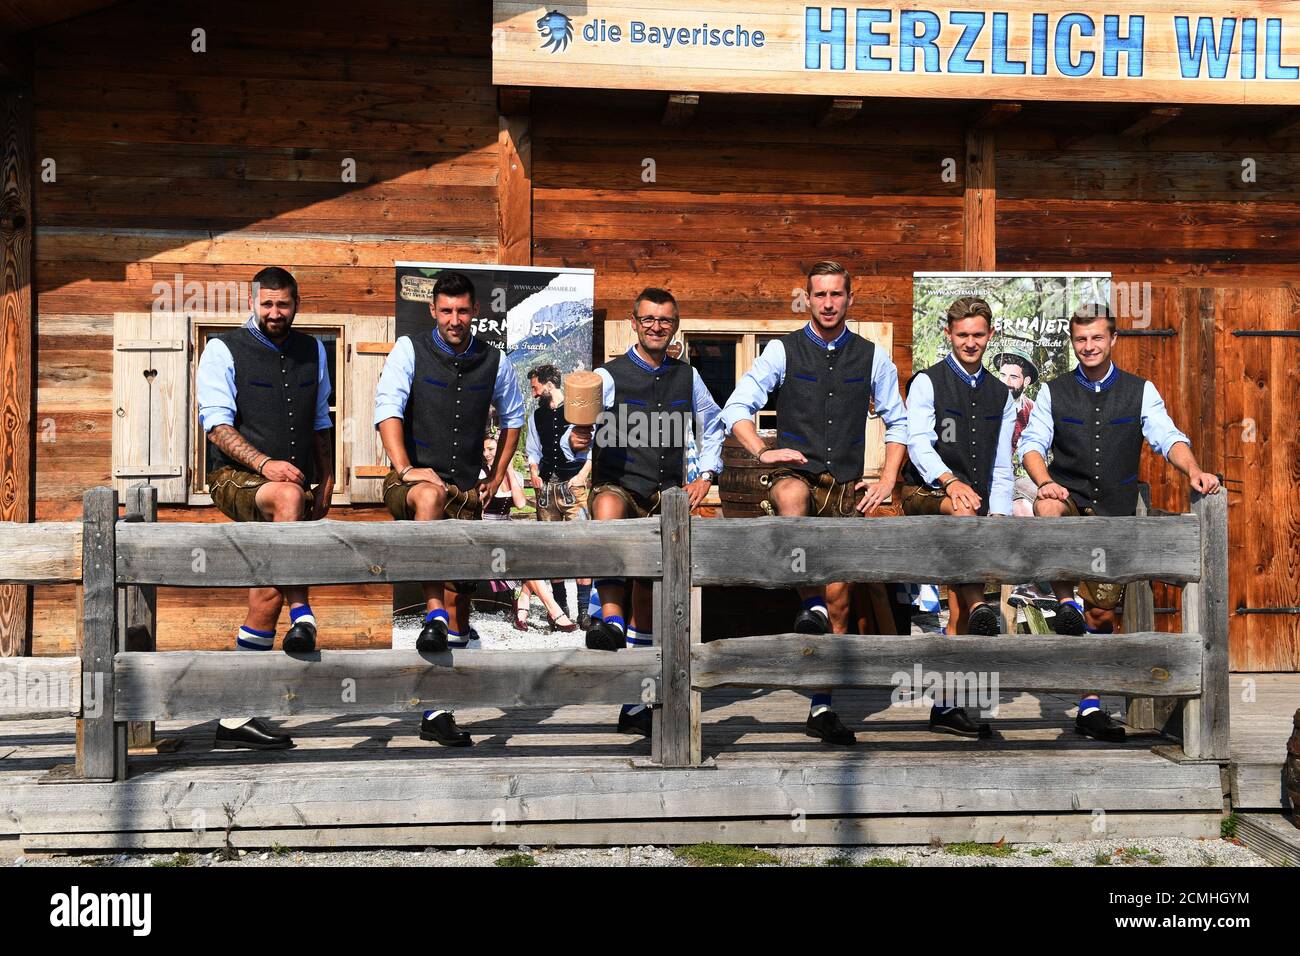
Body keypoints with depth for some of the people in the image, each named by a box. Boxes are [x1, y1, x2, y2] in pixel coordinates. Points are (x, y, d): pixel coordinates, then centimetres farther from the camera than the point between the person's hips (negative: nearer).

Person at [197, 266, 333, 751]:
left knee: (268, 594, 0)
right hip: (236, 478, -4)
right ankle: (302, 617, -35)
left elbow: (320, 424, 25)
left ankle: (236, 718, 7)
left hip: (294, 485, 5)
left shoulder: (312, 351, 16)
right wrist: (265, 464, -22)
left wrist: (326, 480, 15)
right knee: (289, 496, -38)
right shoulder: (224, 350, 1)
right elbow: (217, 424, -9)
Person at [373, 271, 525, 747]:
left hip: (465, 492, 3)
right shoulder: (410, 350, 1)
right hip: (413, 483, -3)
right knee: (431, 495, -41)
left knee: (457, 598, 1)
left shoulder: (494, 362, 9)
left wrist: (496, 478, 17)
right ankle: (433, 617, -45)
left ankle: (438, 712, 9)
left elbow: (513, 417, 24)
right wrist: (407, 469, -23)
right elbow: (388, 410, -10)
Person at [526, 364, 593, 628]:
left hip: (573, 484, -5)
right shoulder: (538, 414, 18)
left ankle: (583, 609, -12)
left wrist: (583, 475, -8)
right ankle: (561, 607, 11)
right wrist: (533, 473, 9)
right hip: (546, 485, 5)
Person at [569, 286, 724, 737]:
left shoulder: (687, 377, 12)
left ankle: (635, 705, 18)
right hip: (618, 484, -4)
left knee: (648, 601, 8)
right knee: (609, 509, -42)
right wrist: (577, 440, -31)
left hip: (666, 496, 4)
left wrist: (706, 474, 15)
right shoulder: (610, 376, 0)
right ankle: (610, 618, -47)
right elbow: (579, 436, -8)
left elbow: (713, 424, 27)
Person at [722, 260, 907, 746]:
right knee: (792, 496, -41)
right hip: (796, 470, -2)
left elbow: (898, 422, 18)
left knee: (839, 598, 2)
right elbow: (736, 408, 1)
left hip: (846, 486, 2)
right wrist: (763, 452, -15)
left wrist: (887, 480, 6)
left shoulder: (872, 357, 11)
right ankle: (811, 607, -44)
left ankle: (822, 708, 10)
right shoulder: (782, 350, 5)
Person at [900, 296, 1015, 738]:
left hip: (974, 506, 4)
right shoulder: (927, 382, 3)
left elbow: (1001, 467, 15)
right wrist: (950, 482, -30)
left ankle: (946, 705, 2)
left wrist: (999, 518, 2)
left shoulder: (1001, 395, 18)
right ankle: (980, 609, -51)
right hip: (926, 494, -4)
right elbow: (918, 443, -12)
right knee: (963, 511, -40)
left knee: (959, 610, -1)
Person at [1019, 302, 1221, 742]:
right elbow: (1032, 444, -2)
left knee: (1104, 614, 3)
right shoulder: (1053, 392, 7)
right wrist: (1045, 482, -23)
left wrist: (1194, 471, -24)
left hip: (1115, 512, 1)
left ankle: (1089, 706, 14)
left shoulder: (1140, 391, 8)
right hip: (1069, 500, -1)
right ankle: (1066, 602, -26)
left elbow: (1168, 438, -4)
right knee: (1048, 508, -39)